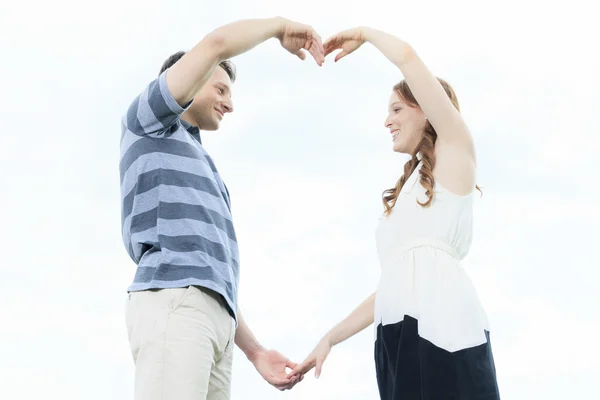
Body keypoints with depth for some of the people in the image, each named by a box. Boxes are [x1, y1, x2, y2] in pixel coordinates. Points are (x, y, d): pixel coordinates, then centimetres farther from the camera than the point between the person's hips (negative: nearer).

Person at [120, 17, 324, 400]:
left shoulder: (198, 169, 36)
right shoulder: (148, 123, 14)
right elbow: (216, 44, 0)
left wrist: (255, 351, 21)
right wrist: (280, 26, 16)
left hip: (215, 317, 8)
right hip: (173, 303, -8)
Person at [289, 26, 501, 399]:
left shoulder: (455, 155, 11)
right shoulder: (404, 194, 31)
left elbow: (408, 57, 3)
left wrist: (364, 33, 21)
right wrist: (330, 338, 23)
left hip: (444, 332, -7)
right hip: (397, 338, 7)